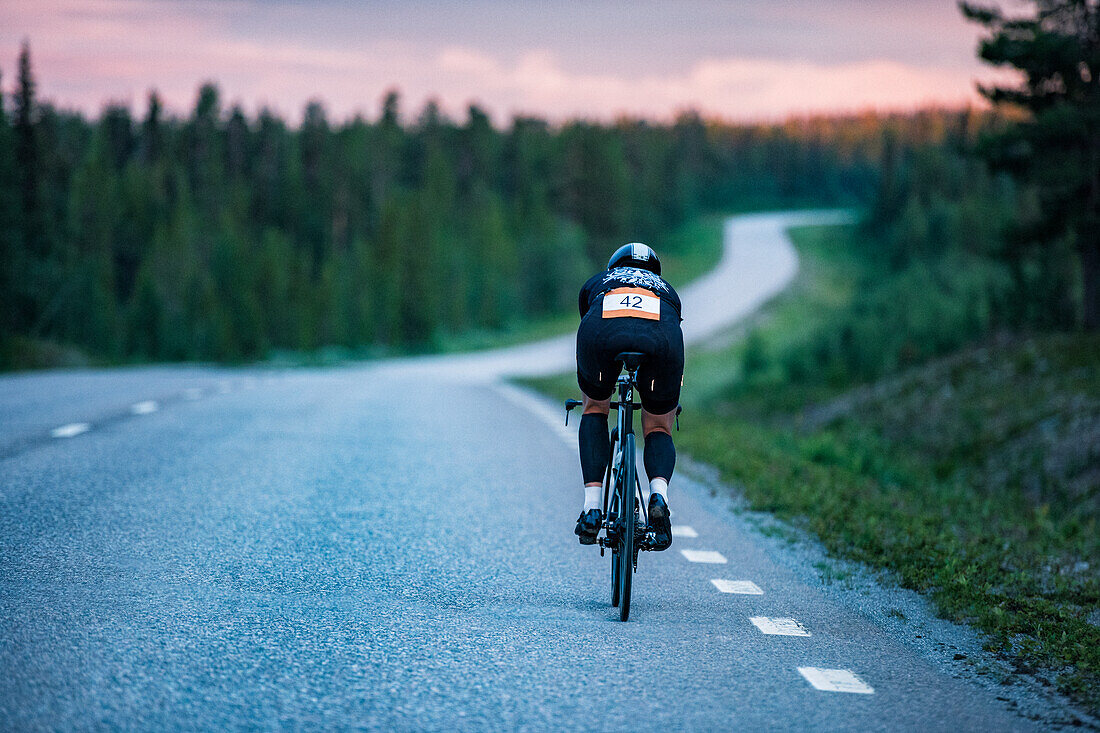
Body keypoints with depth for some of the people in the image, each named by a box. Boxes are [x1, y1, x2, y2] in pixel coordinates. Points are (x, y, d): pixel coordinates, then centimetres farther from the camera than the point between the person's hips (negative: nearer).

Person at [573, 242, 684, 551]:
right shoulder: (666, 290, 43)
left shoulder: (597, 282, 41)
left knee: (595, 409, 28)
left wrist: (587, 391, 69)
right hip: (659, 338, 0)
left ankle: (592, 507, 13)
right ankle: (659, 493, -8)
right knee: (658, 429, 22)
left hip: (603, 332, 0)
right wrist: (669, 401, 70)